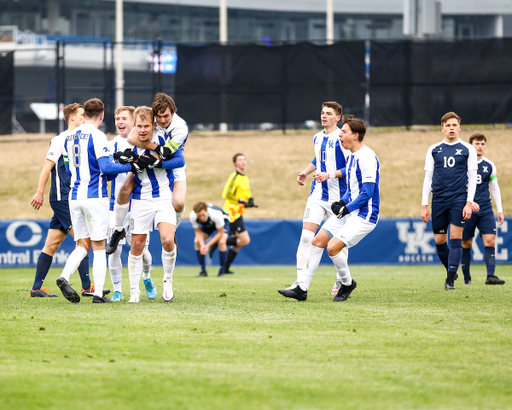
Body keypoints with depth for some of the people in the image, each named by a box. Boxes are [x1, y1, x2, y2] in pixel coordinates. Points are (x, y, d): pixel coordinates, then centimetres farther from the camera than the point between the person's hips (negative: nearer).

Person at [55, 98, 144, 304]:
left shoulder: (70, 137, 12)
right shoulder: (97, 136, -10)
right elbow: (105, 167, -17)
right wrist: (130, 167, -5)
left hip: (75, 196, 6)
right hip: (95, 197, -6)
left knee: (83, 244, 9)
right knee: (99, 246, 1)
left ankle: (64, 277, -15)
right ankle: (98, 293, -1)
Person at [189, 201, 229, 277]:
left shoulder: (216, 215, -44)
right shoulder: (192, 216, -34)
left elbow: (220, 233, -30)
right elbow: (198, 232, -17)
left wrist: (208, 245, -34)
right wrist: (202, 245, -34)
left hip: (223, 221, -4)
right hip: (208, 225, 4)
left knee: (221, 242, -29)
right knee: (197, 242, -15)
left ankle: (222, 270, -14)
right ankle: (203, 271, -4)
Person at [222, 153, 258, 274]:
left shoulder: (245, 178, 16)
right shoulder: (234, 177, -13)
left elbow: (247, 194, 27)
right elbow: (226, 195, -20)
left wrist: (250, 201, 5)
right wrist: (241, 201, -18)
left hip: (238, 213, 9)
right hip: (232, 212, -9)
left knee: (237, 243, 10)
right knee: (245, 241, -14)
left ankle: (226, 268, 14)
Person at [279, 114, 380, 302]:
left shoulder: (367, 158, -19)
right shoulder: (352, 157, 13)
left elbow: (368, 192, -22)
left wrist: (346, 208, -16)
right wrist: (341, 202, 6)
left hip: (364, 216, -10)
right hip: (348, 211, 10)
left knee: (333, 247, -20)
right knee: (317, 241, 4)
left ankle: (347, 283, 6)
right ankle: (302, 288, 8)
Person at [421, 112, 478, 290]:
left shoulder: (467, 149, 3)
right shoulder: (434, 150, 9)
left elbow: (472, 178, 2)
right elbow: (428, 178, 10)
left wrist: (469, 203, -8)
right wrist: (424, 205, 4)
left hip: (459, 199, -3)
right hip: (439, 200, 3)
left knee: (455, 239, -10)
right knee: (439, 241, 6)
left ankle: (450, 280, -10)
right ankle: (451, 272, 27)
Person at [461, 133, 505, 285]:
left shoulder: (489, 165, 8)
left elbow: (495, 188, 17)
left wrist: (500, 210, 13)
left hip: (485, 210, 2)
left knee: (490, 241, -12)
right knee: (466, 244, 4)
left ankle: (490, 276, -16)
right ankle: (466, 277, 16)